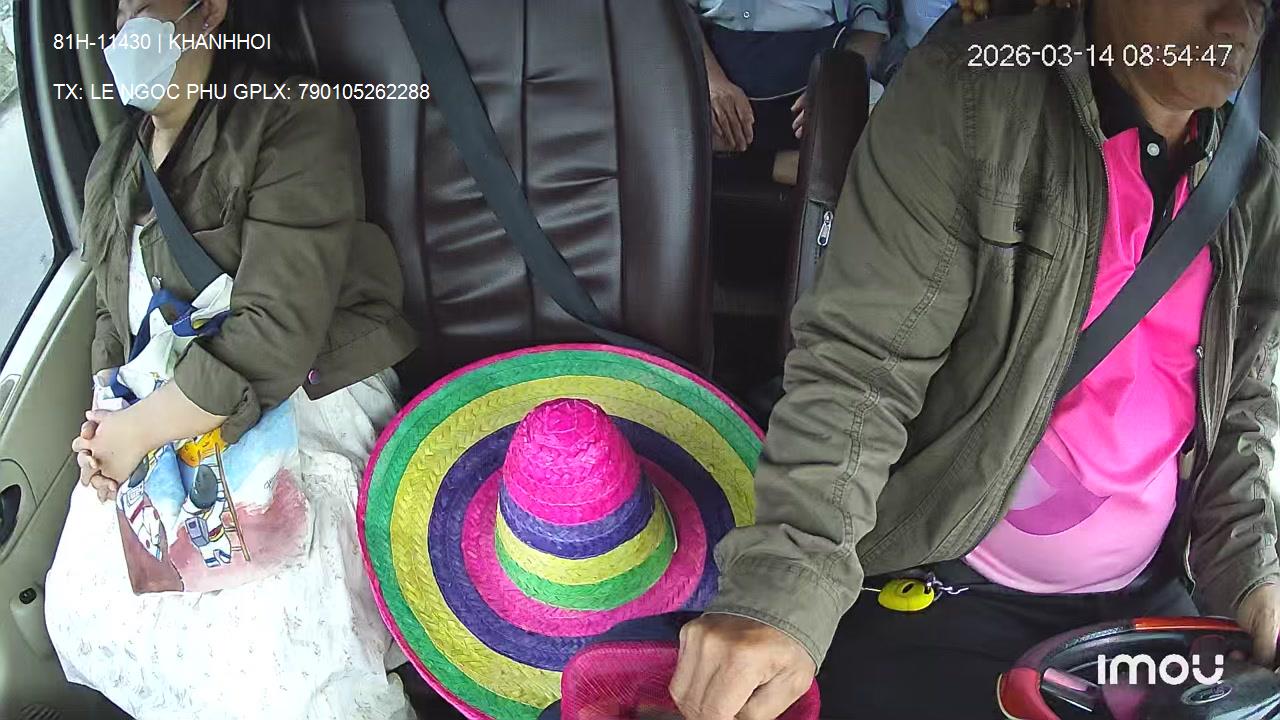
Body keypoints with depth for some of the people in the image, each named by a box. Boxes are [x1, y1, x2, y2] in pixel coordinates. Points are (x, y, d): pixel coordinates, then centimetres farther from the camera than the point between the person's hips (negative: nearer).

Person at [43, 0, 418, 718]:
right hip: (164, 413, 8)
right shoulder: (114, 166, 14)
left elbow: (274, 336, -21)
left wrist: (139, 429, -17)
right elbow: (115, 313, 21)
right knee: (86, 611, 2)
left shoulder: (293, 124, -13)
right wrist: (108, 414, 0)